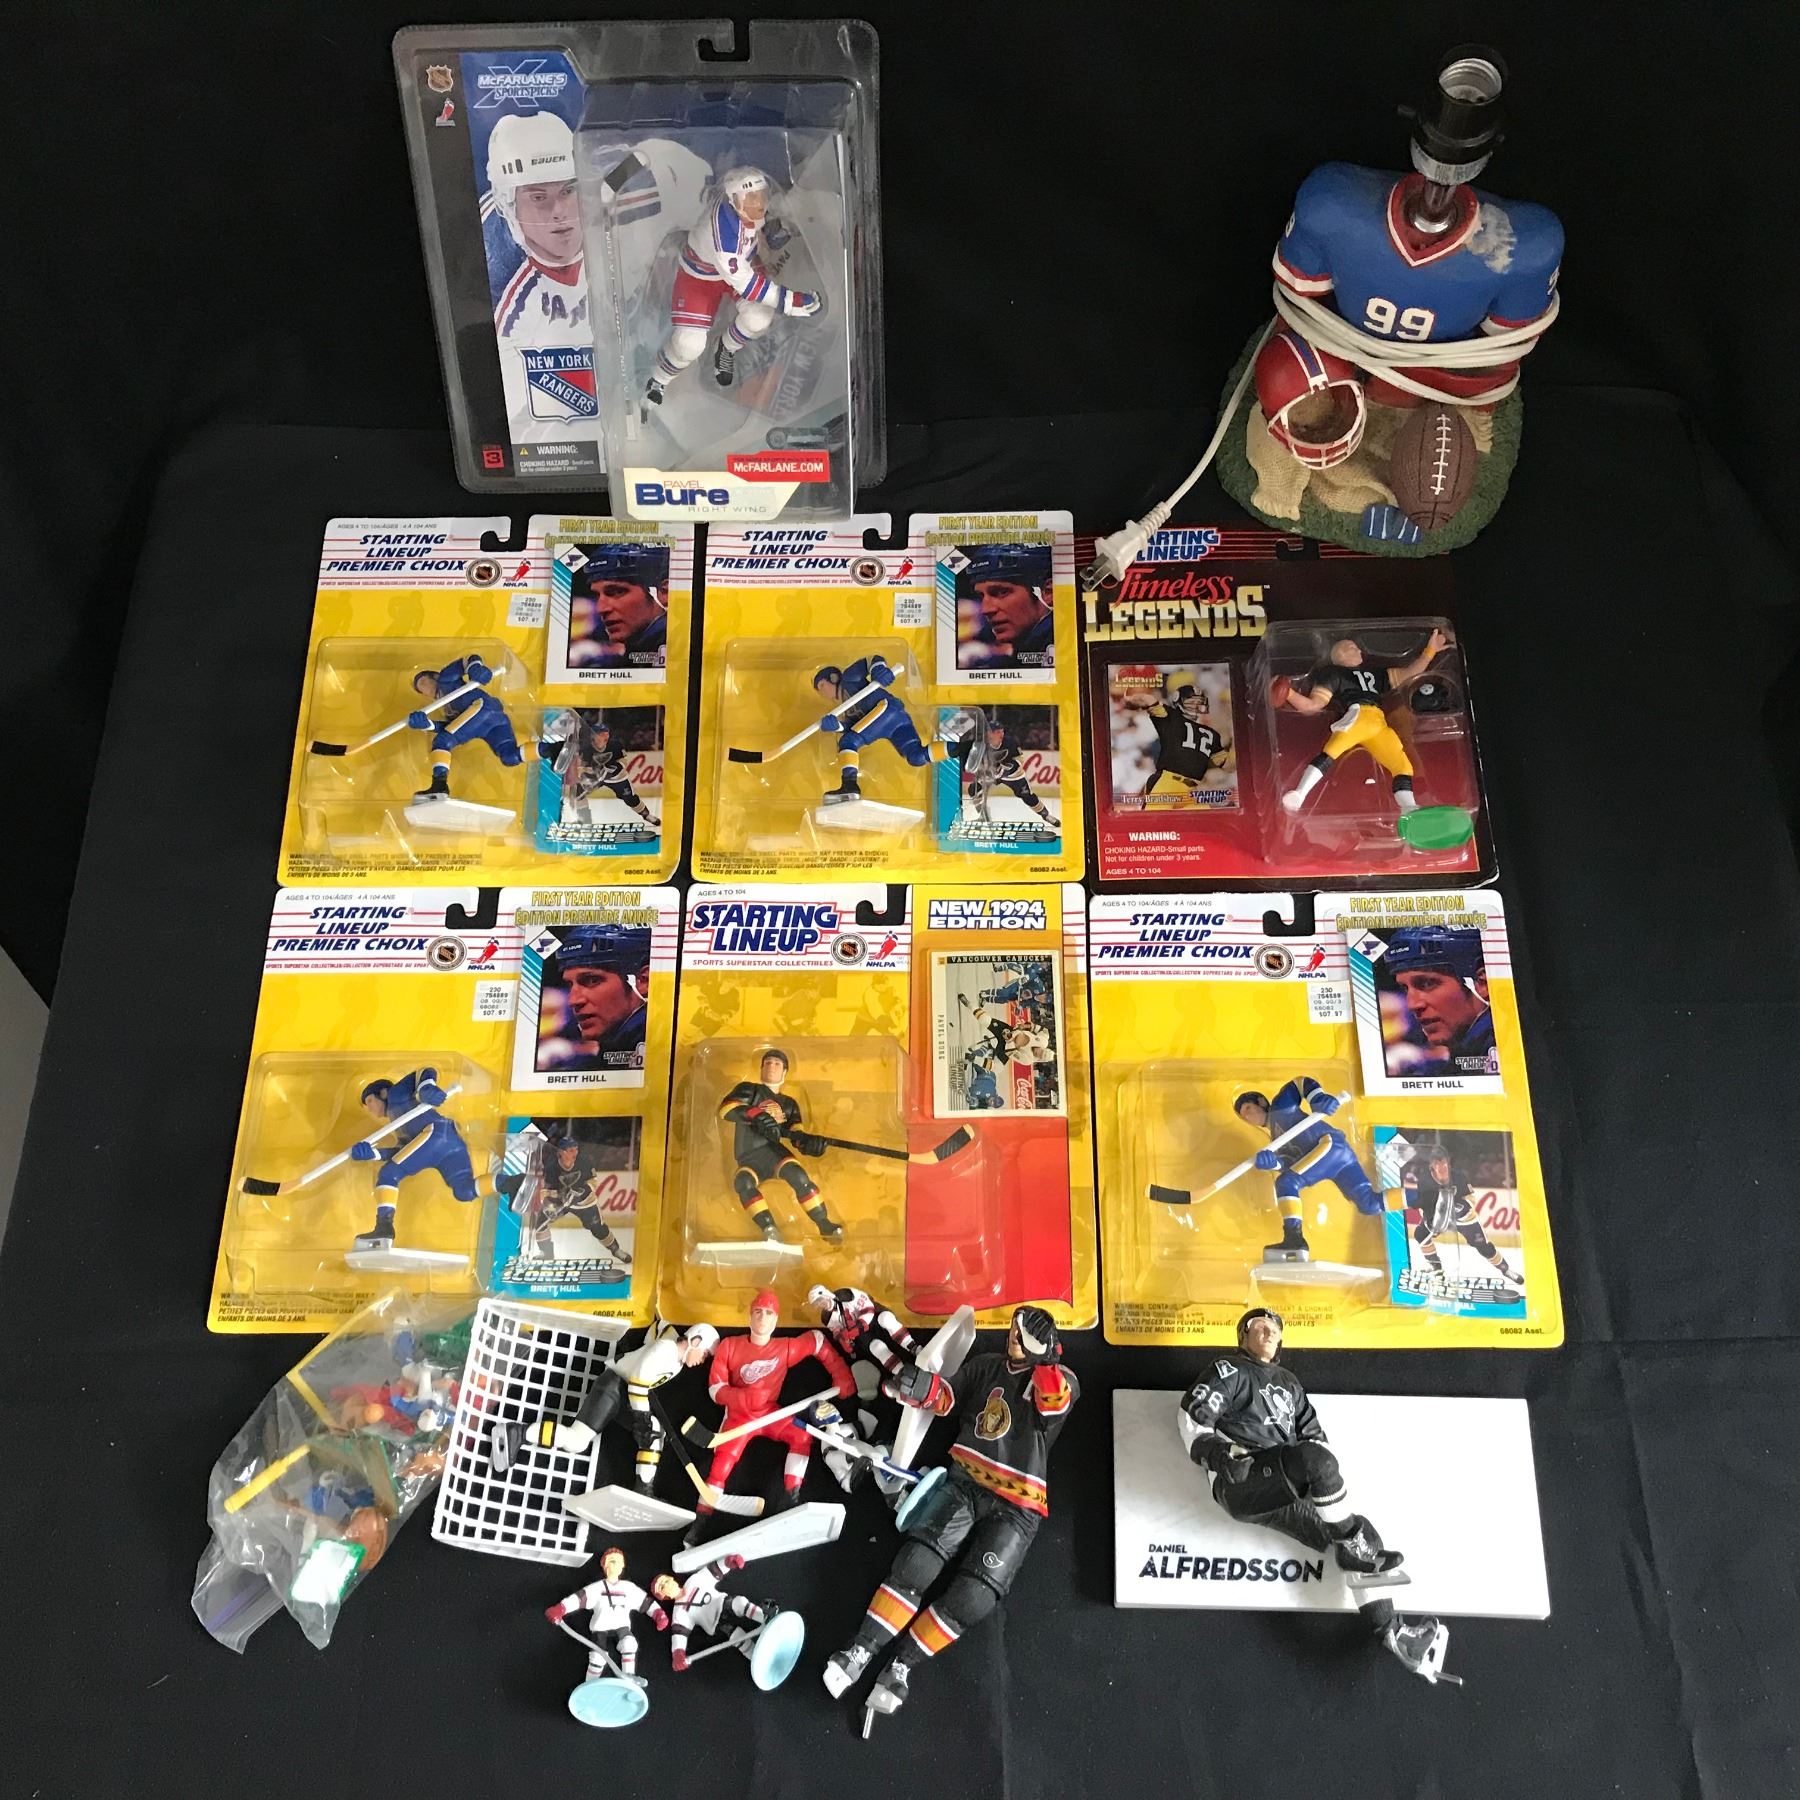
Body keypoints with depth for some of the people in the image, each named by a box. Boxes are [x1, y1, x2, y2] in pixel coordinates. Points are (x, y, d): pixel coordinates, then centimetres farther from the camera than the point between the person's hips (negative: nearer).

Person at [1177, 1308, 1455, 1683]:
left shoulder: (1289, 1384, 27)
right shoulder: (1229, 1370, 4)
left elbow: (1313, 1434, 26)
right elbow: (1191, 1416, -5)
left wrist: (1324, 1475, 5)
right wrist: (1217, 1453, -20)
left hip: (1281, 1493, 8)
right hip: (1239, 1484, -7)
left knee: (1358, 1533, -4)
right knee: (1315, 1459, -32)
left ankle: (1389, 1629, -2)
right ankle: (1352, 1546, -17)